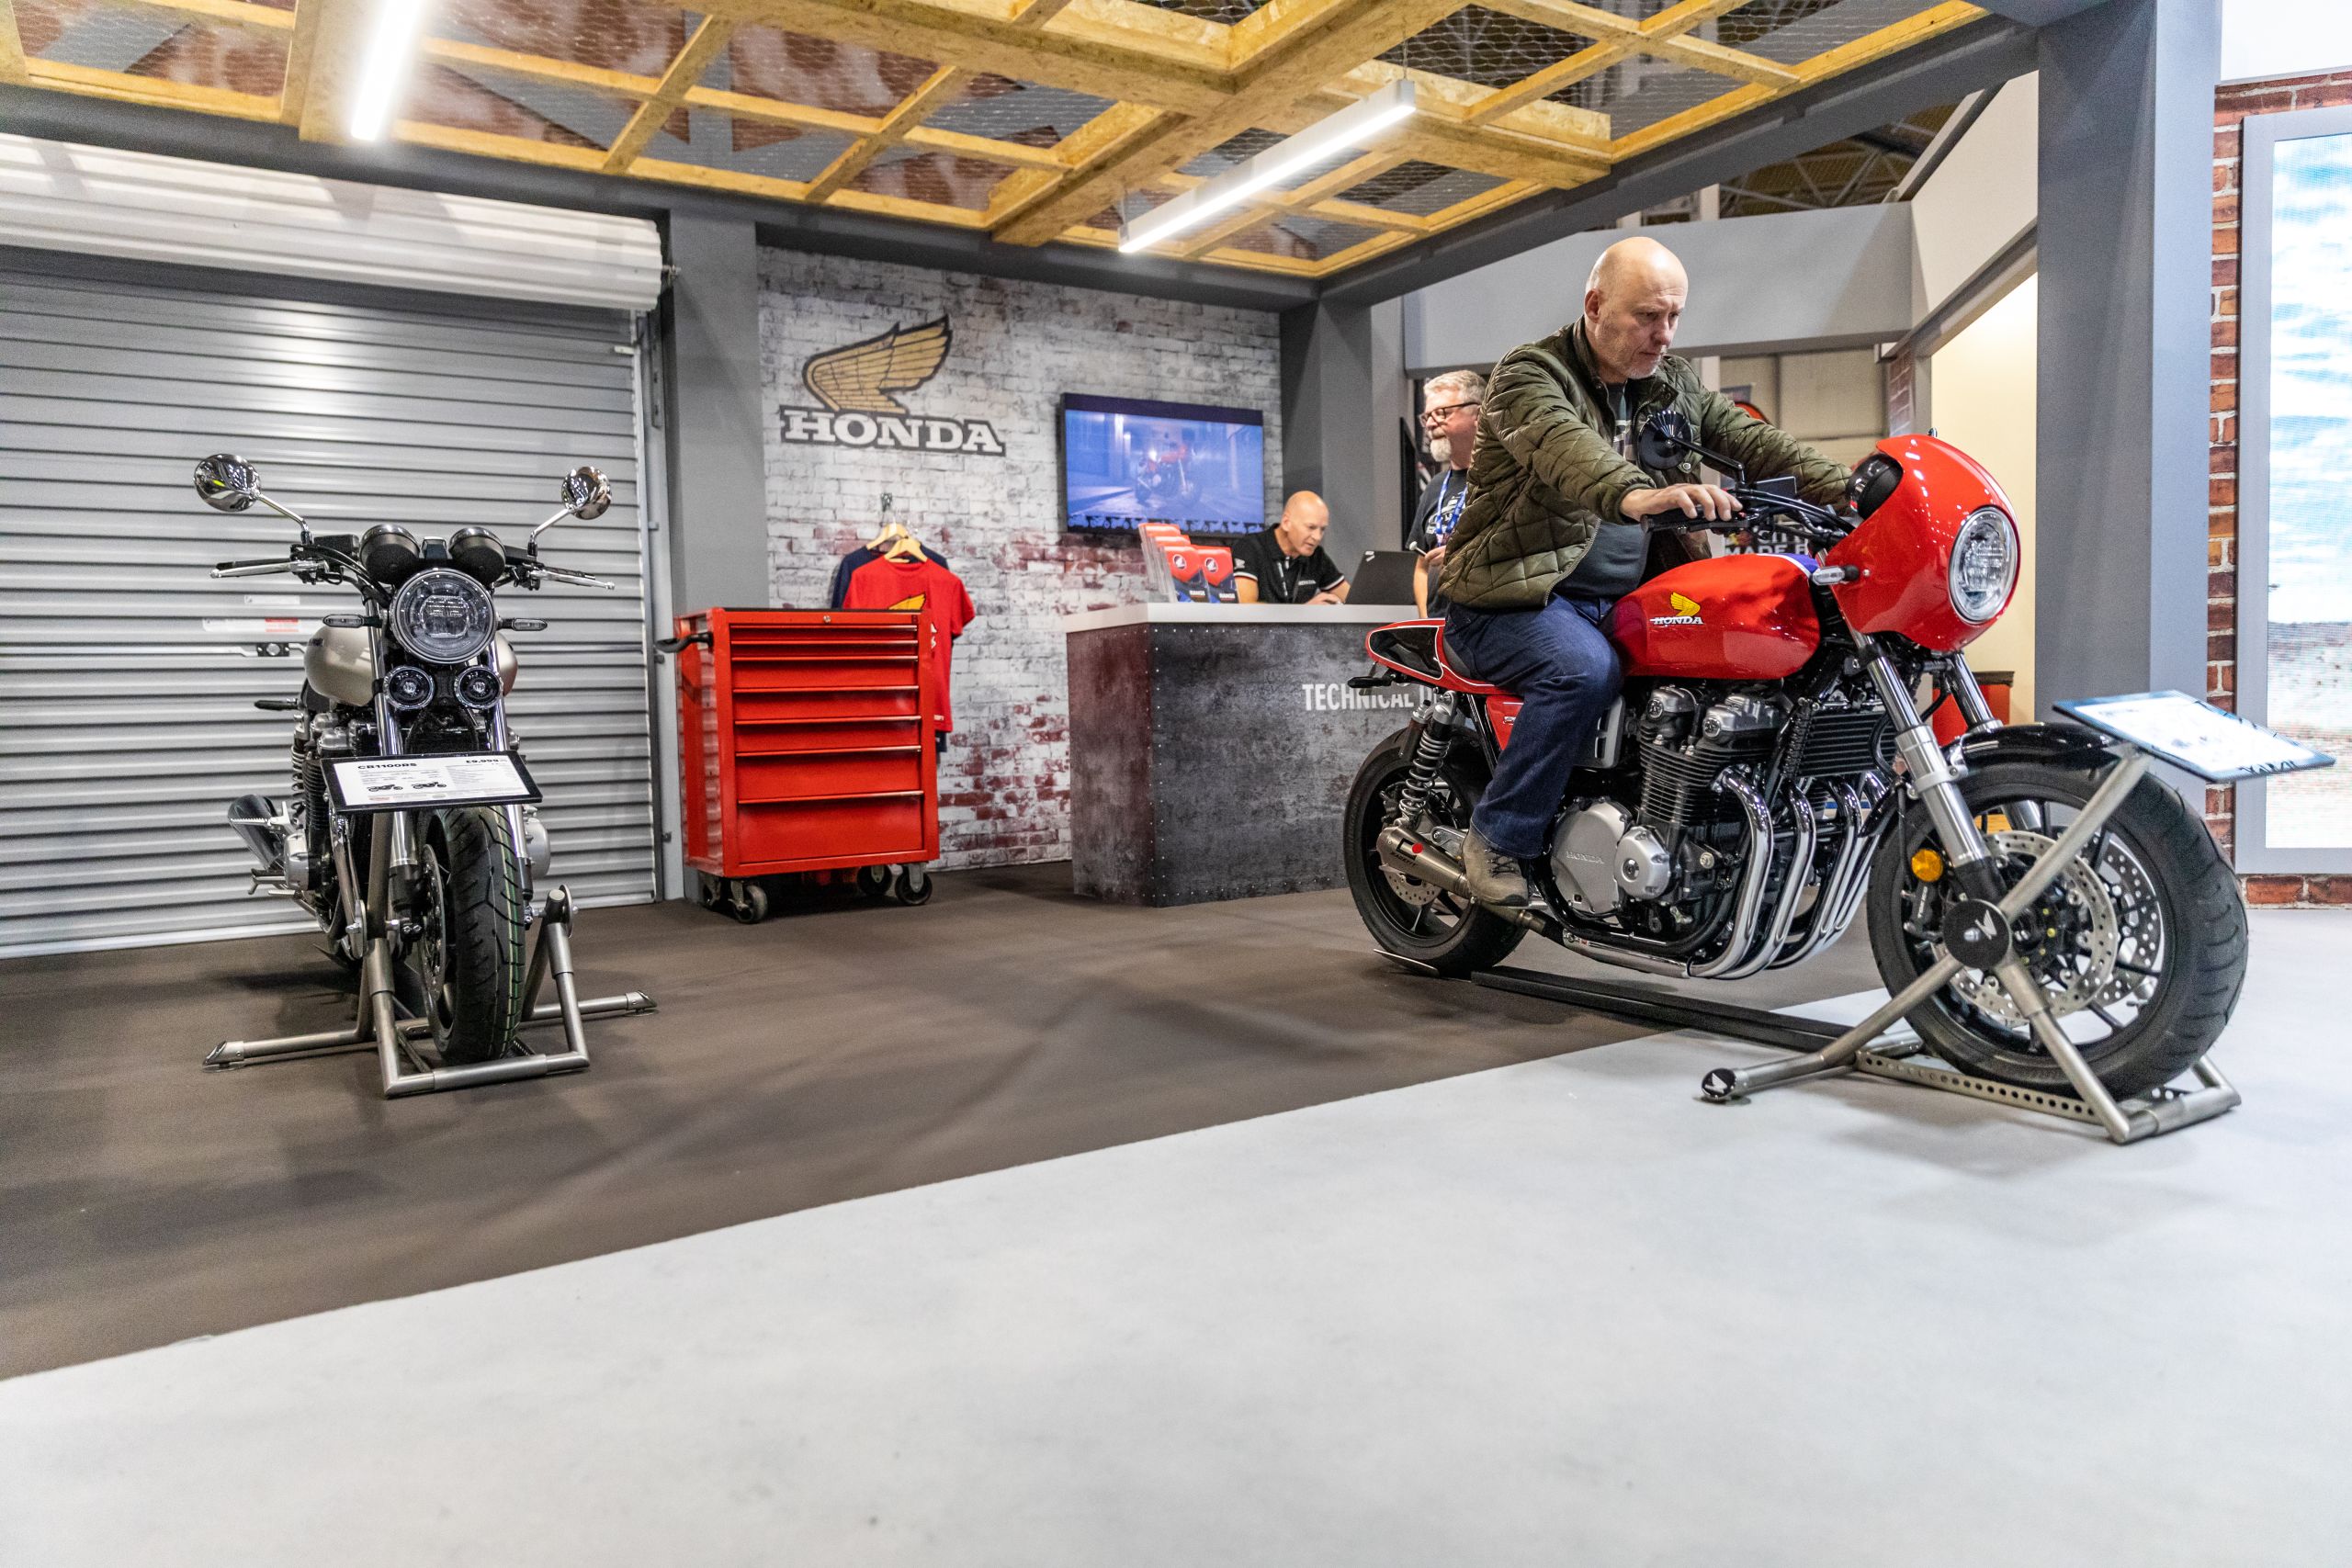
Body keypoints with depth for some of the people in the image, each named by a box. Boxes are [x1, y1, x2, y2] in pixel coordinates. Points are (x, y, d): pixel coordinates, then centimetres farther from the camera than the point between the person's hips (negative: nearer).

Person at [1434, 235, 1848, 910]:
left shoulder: (1673, 385, 16)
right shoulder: (1531, 374, -8)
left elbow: (1750, 439, 6)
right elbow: (1564, 448, -30)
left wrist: (1849, 490, -10)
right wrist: (1634, 496, -51)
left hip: (1623, 598, 7)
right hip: (1521, 597, -6)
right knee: (1586, 669, -34)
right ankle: (1497, 838, -19)